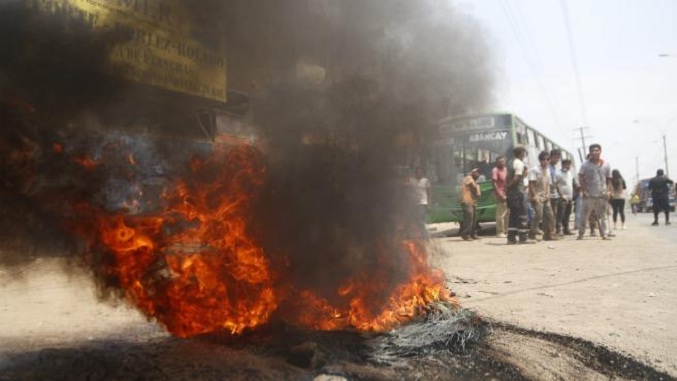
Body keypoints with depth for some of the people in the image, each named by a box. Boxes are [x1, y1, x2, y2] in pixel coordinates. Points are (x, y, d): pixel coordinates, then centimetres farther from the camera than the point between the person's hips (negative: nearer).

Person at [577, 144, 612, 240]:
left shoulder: (606, 165, 7)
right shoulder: (585, 164, 0)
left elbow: (609, 179, 11)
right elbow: (580, 178, -2)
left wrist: (607, 191, -1)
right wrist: (584, 191, -10)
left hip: (602, 195, 2)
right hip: (589, 195, -2)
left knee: (602, 216, 5)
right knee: (584, 215, 0)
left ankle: (604, 234, 11)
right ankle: (581, 234, 9)